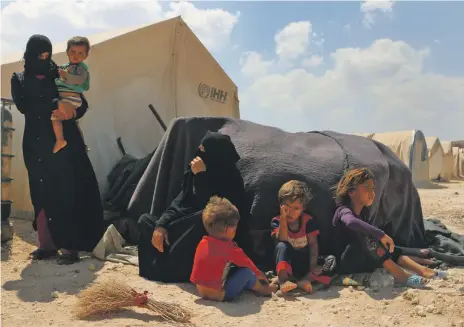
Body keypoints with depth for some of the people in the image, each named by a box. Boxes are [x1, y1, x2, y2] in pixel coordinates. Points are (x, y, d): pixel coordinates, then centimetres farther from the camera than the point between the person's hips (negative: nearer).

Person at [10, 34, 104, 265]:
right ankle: (46, 244, 12)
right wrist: (55, 104, -20)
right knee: (42, 195, 3)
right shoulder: (19, 79, 11)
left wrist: (70, 113, -18)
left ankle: (69, 246, -5)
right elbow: (23, 106, -8)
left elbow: (82, 105, 4)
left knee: (67, 194, -7)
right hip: (37, 144, 2)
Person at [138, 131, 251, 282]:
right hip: (190, 226, 6)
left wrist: (201, 176, -27)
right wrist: (161, 224, -17)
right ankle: (160, 265, -16)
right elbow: (179, 203, -1)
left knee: (204, 218, -38)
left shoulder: (231, 178, -17)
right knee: (145, 220, 0)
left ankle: (166, 269, -22)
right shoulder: (193, 171, 1)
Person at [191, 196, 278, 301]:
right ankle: (264, 289, 22)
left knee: (233, 268, 20)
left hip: (201, 291, 8)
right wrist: (259, 274, 14)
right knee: (246, 272, -1)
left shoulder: (203, 242, 0)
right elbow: (247, 263, -5)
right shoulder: (227, 247, -20)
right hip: (218, 295, -8)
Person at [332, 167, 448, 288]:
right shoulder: (344, 211, -17)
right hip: (347, 264, -9)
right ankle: (397, 273, -30)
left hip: (361, 262, 9)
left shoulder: (363, 212, 11)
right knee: (361, 233, -30)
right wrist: (380, 235, -41)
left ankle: (421, 270, -13)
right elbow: (351, 222, -42)